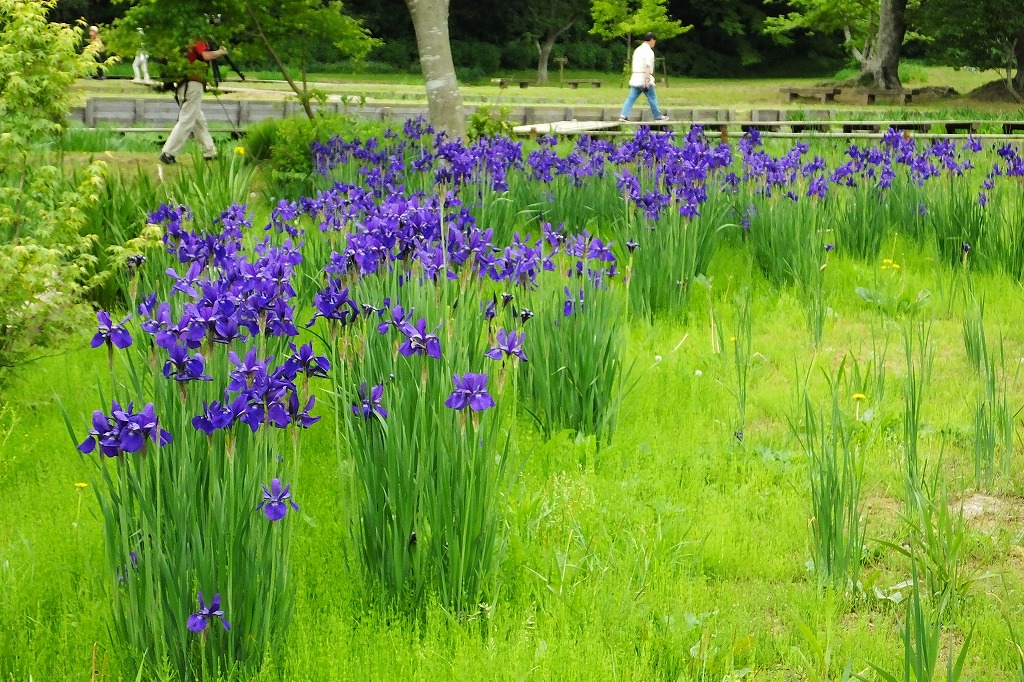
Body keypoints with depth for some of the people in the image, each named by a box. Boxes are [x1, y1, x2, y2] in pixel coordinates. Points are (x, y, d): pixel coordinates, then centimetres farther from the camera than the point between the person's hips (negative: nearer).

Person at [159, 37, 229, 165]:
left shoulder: (190, 42, 19)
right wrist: (221, 52, -6)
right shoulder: (199, 42, -8)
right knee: (186, 122, -9)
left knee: (199, 121, 17)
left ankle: (210, 152, 26)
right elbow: (207, 56, -23)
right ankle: (167, 153, -14)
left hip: (185, 86, 10)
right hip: (193, 86, -10)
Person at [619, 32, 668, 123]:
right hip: (644, 78, -8)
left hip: (635, 78, 8)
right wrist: (647, 81, -23)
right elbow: (647, 67, -20)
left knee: (631, 97, 3)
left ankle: (623, 115, -7)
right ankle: (658, 116, 14)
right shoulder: (649, 51, -12)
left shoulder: (638, 50, 16)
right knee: (652, 98, 5)